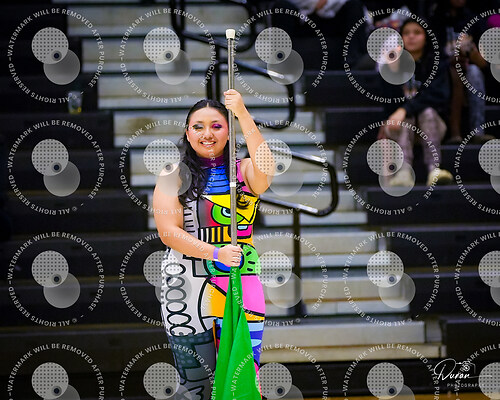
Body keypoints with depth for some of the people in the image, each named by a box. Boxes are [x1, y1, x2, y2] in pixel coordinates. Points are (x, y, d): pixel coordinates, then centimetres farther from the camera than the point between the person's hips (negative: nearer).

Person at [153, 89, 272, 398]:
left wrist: (243, 114, -24)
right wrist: (216, 254, -17)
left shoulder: (244, 171, 6)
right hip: (187, 290, 0)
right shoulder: (174, 176, 5)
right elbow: (169, 231, -4)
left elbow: (265, 169, -18)